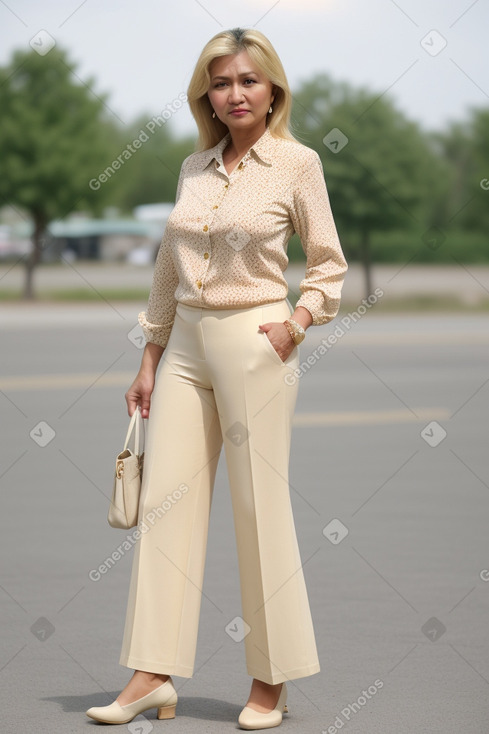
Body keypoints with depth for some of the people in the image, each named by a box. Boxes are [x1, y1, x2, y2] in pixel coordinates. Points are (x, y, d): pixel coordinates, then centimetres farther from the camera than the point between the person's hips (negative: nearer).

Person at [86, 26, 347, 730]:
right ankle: (154, 676, 3)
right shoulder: (193, 167, 11)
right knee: (166, 498, 0)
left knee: (261, 506, 0)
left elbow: (329, 263, 3)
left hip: (254, 344, -5)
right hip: (186, 344, 5)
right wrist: (150, 361, 14)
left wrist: (298, 321, -12)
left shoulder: (297, 162, -2)